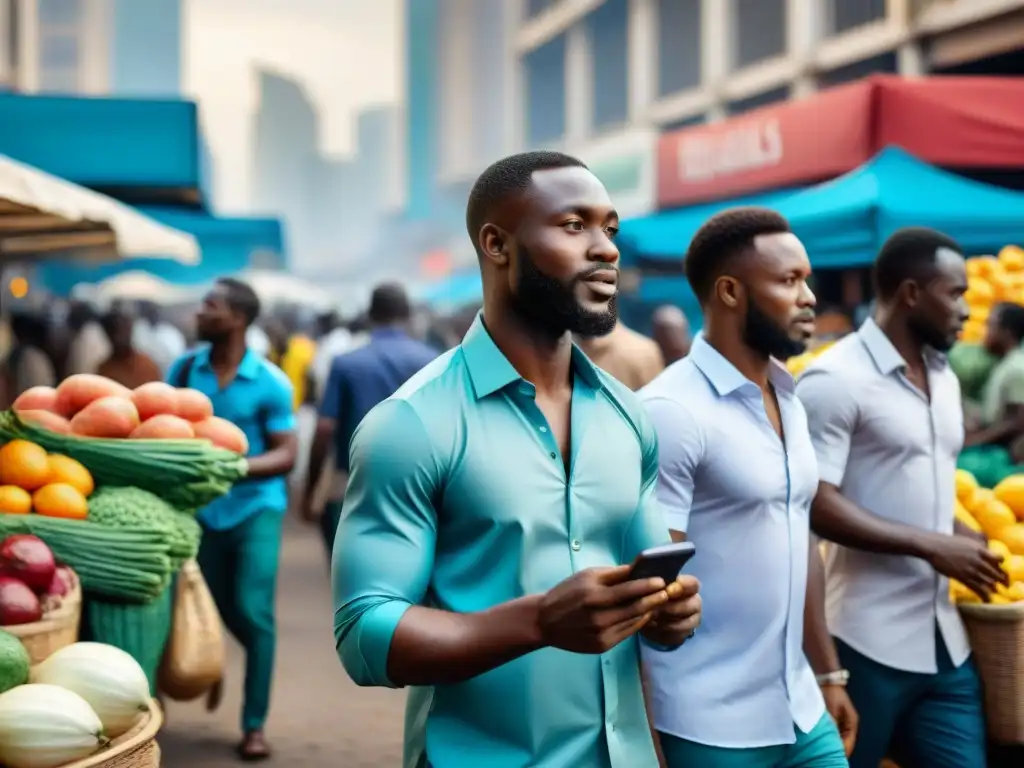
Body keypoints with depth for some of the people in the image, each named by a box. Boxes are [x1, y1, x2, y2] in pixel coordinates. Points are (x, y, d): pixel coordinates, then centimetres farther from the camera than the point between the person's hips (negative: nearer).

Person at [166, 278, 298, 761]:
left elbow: (285, 455, -9)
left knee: (253, 612, -7)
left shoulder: (270, 383, -11)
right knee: (218, 611, 15)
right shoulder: (183, 370, -1)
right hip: (201, 509, 3)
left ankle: (254, 725, 3)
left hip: (255, 507, -3)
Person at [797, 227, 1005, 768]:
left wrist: (968, 541, 4)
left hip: (944, 639, 8)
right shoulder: (835, 379, -12)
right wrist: (930, 546, -19)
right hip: (865, 642, -7)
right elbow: (816, 505, -18)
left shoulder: (944, 378, 14)